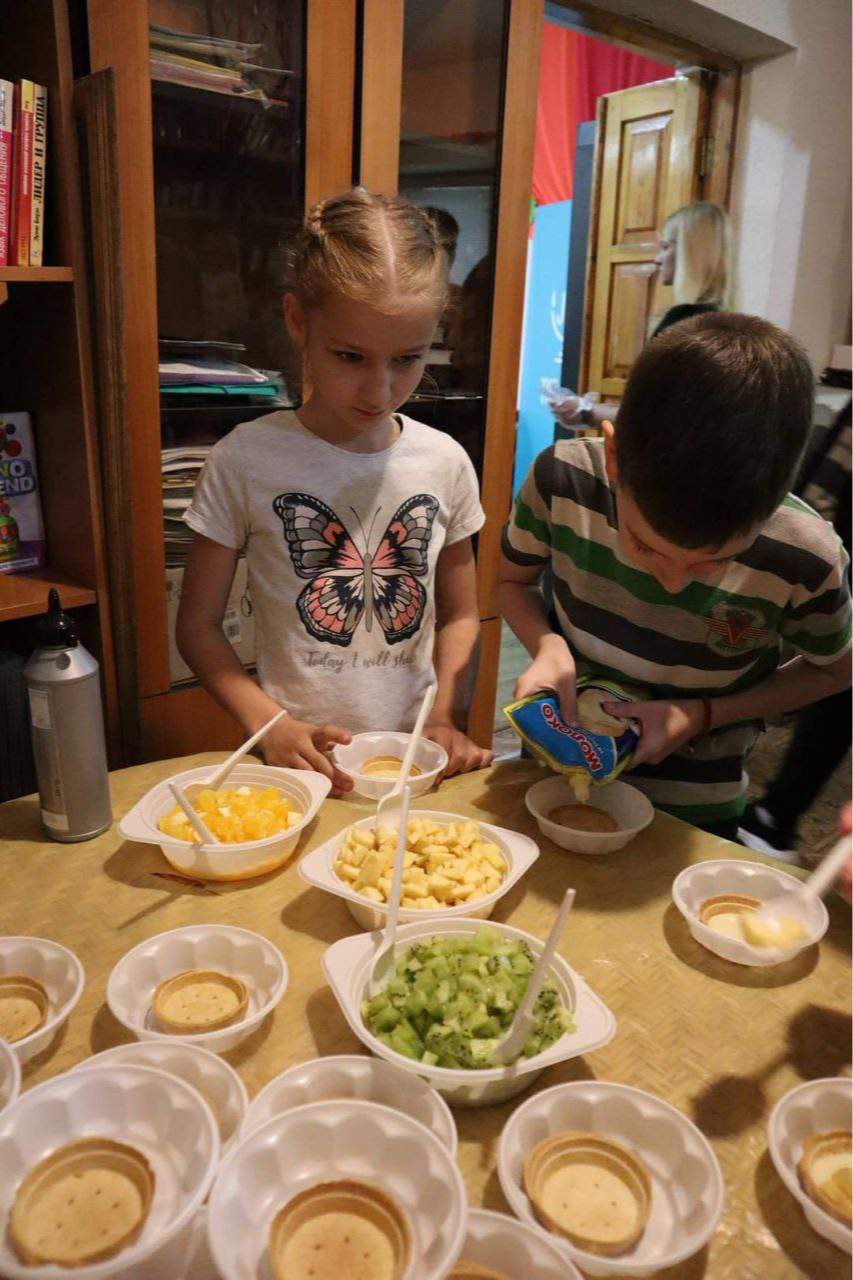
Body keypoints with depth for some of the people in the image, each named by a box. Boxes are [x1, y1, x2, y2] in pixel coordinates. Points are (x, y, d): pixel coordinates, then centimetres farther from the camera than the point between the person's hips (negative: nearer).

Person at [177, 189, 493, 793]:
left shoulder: (445, 462, 2)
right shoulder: (247, 459, -6)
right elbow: (199, 625, 1)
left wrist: (449, 719, -2)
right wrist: (270, 724, -13)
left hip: (413, 756, 2)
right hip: (304, 760, -1)